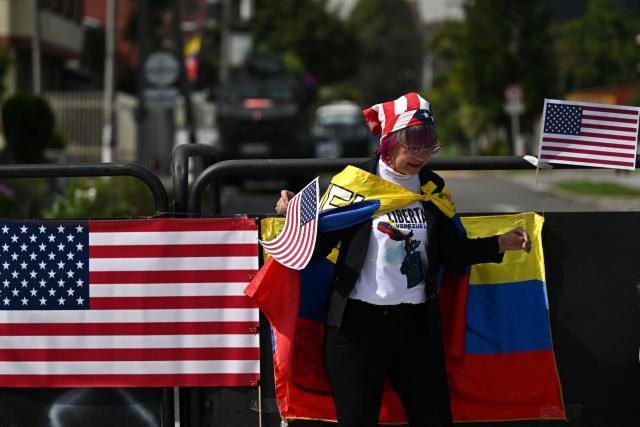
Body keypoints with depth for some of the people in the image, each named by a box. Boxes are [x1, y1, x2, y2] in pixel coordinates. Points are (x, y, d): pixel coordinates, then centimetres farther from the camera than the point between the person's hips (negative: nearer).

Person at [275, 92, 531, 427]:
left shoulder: (432, 187, 9)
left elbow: (450, 251, 16)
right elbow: (319, 246, -4)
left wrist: (502, 244, 5)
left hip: (417, 325, 4)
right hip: (358, 324, -4)